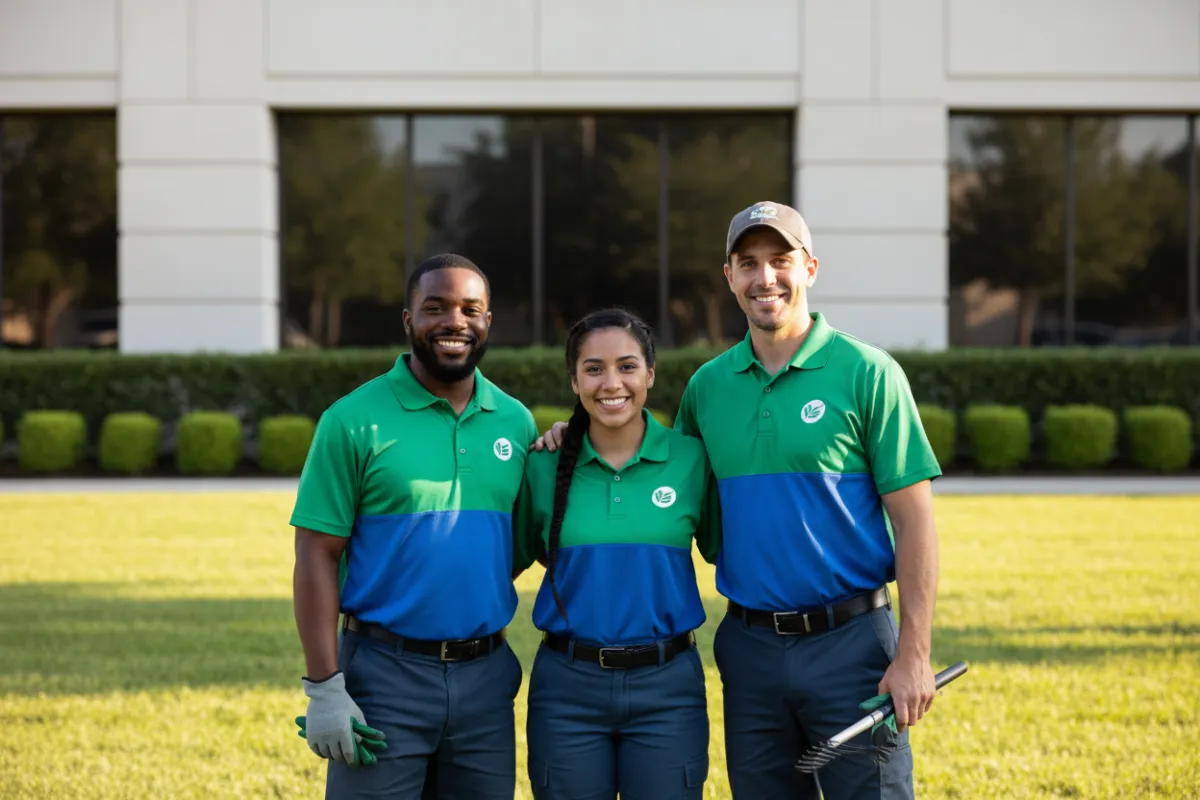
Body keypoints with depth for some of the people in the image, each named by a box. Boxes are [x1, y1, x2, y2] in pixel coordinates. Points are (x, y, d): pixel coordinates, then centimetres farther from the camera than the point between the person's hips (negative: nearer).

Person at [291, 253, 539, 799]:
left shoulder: (516, 422, 8)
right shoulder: (354, 421, -4)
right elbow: (317, 556, -7)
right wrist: (323, 688, -13)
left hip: (487, 675, 4)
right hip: (384, 673, -4)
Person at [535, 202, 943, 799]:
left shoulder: (866, 373, -4)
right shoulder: (707, 385, 8)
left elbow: (913, 520, -6)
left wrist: (913, 655, -12)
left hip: (850, 641, -4)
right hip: (749, 644, 4)